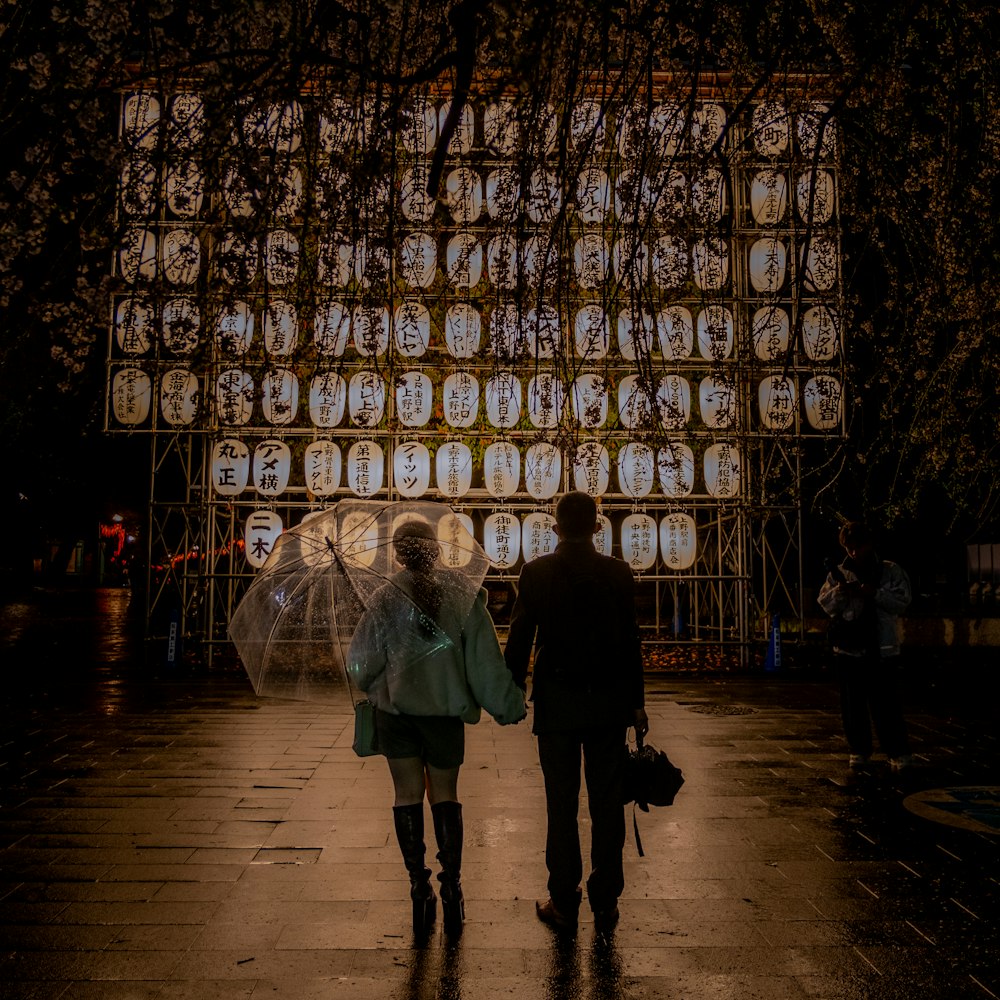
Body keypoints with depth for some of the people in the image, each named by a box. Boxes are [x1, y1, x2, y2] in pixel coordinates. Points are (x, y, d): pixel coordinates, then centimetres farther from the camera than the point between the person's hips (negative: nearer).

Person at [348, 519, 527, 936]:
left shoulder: (387, 598, -7)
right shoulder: (462, 593, -6)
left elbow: (363, 661, 1)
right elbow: (485, 658, -7)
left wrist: (369, 686, 23)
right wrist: (509, 705, 0)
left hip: (395, 709, -1)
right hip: (445, 710, 1)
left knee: (408, 795, 9)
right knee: (445, 795, 13)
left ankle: (419, 889, 12)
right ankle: (451, 887, 9)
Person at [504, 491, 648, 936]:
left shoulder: (536, 572, -5)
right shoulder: (619, 573, -1)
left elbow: (519, 639, -3)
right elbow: (631, 642, 2)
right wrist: (637, 702, 9)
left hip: (556, 702, -1)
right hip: (609, 702, 2)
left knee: (561, 804, 7)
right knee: (607, 803, 9)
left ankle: (564, 904, 15)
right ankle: (605, 904, 17)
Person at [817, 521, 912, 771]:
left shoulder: (891, 571, 3)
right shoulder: (839, 573, 8)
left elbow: (902, 602, -5)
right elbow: (825, 604, 5)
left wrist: (875, 593, -18)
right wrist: (839, 592, -15)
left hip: (882, 650, -2)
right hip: (848, 649, 2)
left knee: (884, 703, -3)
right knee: (852, 704, 8)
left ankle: (898, 752, 10)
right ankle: (858, 751, 20)